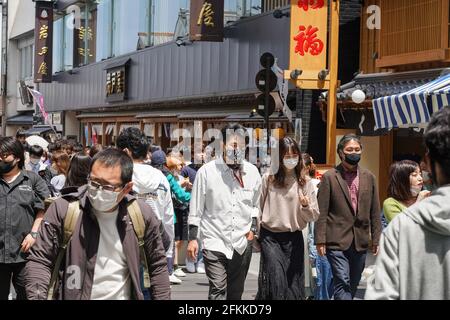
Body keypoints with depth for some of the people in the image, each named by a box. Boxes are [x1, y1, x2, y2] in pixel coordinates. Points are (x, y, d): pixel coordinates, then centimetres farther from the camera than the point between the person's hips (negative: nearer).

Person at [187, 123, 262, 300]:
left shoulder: (252, 172, 4)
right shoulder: (207, 171, -6)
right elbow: (196, 209, -1)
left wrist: (253, 227, 5)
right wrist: (193, 238, -4)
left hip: (242, 242, 4)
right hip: (215, 241, -4)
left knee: (235, 292, 14)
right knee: (218, 290, -13)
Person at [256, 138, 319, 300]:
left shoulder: (305, 183, 5)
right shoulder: (268, 179, 1)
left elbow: (313, 216, 5)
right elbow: (258, 207, 5)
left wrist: (306, 206, -15)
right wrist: (255, 233, 4)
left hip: (294, 238, 2)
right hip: (270, 237, -2)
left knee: (293, 283, 4)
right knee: (276, 281, -13)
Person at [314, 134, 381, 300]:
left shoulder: (369, 177, 9)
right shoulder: (329, 177, -1)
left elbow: (375, 212, 11)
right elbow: (322, 212, -3)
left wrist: (376, 239, 7)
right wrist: (320, 240, -8)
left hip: (360, 241, 4)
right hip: (337, 241, -4)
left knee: (353, 285, 11)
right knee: (342, 283, -11)